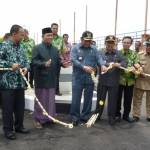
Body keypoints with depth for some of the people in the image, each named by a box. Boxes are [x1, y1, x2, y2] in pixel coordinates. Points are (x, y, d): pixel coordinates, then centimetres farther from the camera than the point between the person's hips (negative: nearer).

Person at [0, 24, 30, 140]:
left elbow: (26, 60, 15)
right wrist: (10, 64, -21)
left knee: (20, 106, 15)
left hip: (20, 82, 7)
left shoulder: (21, 47, 12)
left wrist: (26, 67, -5)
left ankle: (19, 126, 30)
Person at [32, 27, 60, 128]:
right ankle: (38, 119, 15)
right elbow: (34, 61, -15)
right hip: (41, 78, -5)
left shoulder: (55, 49, 13)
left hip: (52, 79, 6)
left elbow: (58, 61, 11)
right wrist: (44, 64, -30)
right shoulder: (37, 48, -5)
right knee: (40, 99, 3)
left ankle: (49, 117, 26)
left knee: (51, 99, 13)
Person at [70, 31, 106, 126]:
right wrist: (83, 67, -24)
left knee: (88, 99, 10)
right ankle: (75, 117, 14)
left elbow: (99, 58, 1)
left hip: (90, 78, 3)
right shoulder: (75, 48, 1)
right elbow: (73, 60, -11)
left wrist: (102, 65, -21)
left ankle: (85, 116, 24)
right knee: (76, 98, 0)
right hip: (78, 78, -3)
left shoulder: (94, 49, 11)